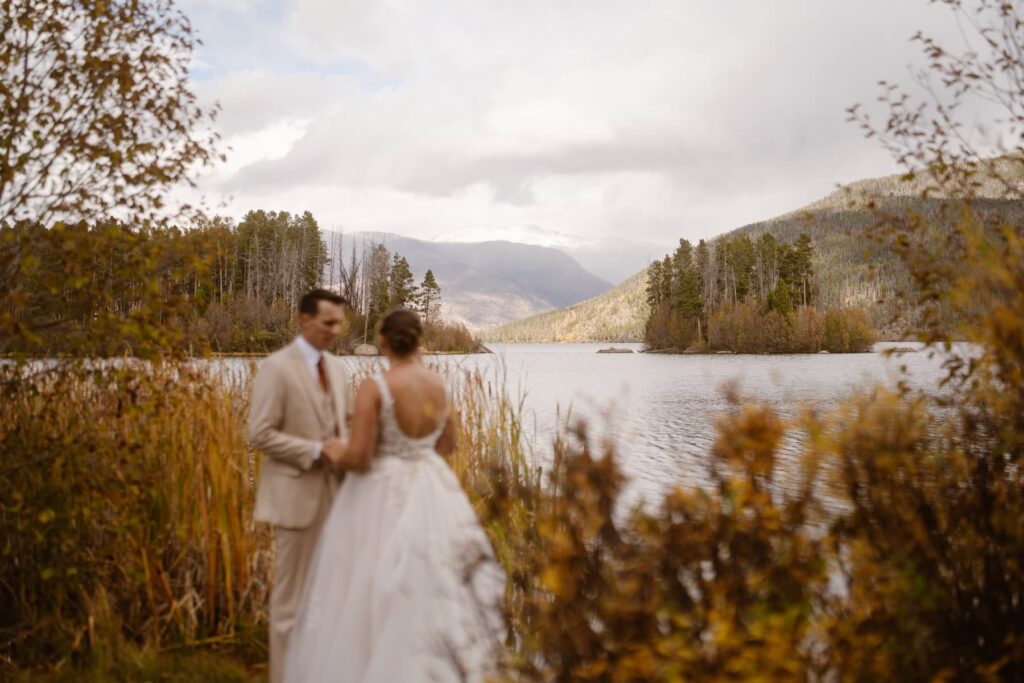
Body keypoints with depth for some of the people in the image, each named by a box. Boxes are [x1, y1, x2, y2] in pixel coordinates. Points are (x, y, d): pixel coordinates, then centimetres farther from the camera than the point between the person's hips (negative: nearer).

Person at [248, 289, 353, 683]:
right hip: (296, 494, -7)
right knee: (293, 593, 3)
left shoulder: (337, 368, 11)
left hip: (335, 492, 7)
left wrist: (346, 450, -2)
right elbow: (260, 434, -15)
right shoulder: (276, 368, -11)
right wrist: (318, 450, -17)